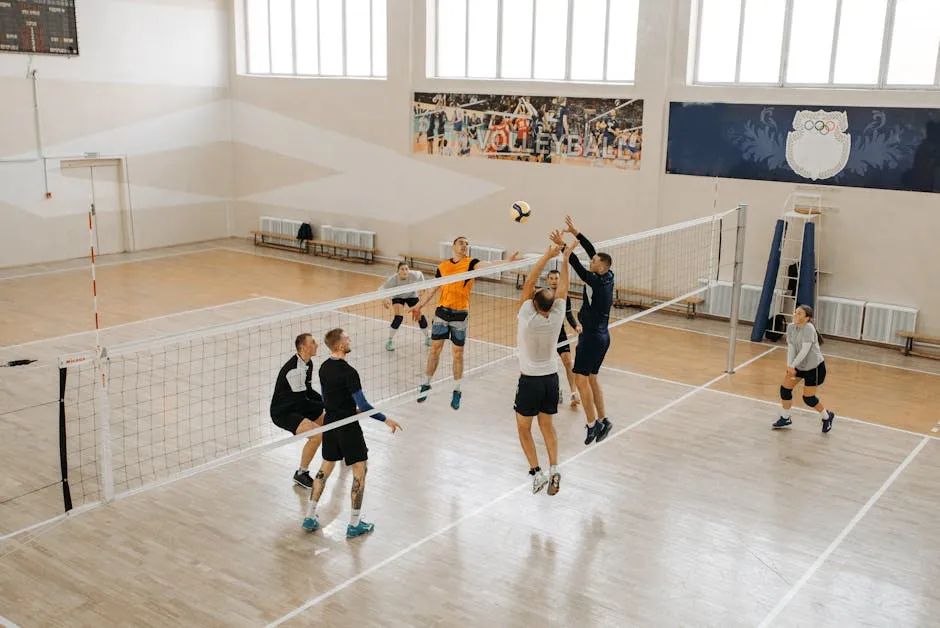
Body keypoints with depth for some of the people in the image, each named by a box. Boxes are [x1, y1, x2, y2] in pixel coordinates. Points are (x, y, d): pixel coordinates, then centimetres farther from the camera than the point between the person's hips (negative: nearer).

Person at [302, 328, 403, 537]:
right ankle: (354, 524, 9)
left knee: (326, 467, 19)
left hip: (330, 422, 8)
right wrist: (386, 420, -12)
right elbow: (363, 406, -22)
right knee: (360, 470, 4)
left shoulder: (324, 367, 3)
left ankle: (310, 516, 23)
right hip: (347, 426, -8)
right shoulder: (348, 372, -22)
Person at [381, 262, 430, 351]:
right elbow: (382, 289, -33)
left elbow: (420, 274, -10)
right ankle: (389, 341, -5)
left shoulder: (414, 275, -33)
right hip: (398, 297, -2)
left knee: (420, 315, -3)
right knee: (398, 317, -20)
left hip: (412, 295, 2)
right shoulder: (393, 279, -37)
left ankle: (428, 336, 23)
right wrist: (385, 299, -49)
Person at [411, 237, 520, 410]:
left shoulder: (471, 263, -2)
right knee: (435, 349, 8)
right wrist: (419, 305, 21)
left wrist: (507, 261, -38)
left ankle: (456, 392, 15)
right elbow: (433, 289, 17)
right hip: (442, 311, 2)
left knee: (458, 353, 5)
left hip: (460, 314, -2)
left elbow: (487, 265, -21)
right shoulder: (443, 266, 7)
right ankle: (426, 385, 22)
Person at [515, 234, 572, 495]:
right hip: (551, 378, 4)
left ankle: (536, 472, 2)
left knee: (524, 428, 11)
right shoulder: (557, 317, -12)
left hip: (530, 381, -4)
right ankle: (553, 470, 3)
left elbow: (528, 282, -19)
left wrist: (548, 255, -18)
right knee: (547, 426, 17)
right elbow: (563, 287, -3)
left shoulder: (528, 318, -21)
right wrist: (564, 254, 0)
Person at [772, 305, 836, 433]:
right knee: (785, 389, 4)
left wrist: (792, 365, -32)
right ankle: (785, 418, 25)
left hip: (814, 366, -7)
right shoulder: (791, 327, -7)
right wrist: (789, 365, -23)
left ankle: (827, 416, 28)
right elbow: (790, 347, -12)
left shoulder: (809, 328, -27)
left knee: (808, 398, 0)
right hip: (798, 365, 7)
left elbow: (805, 350, -31)